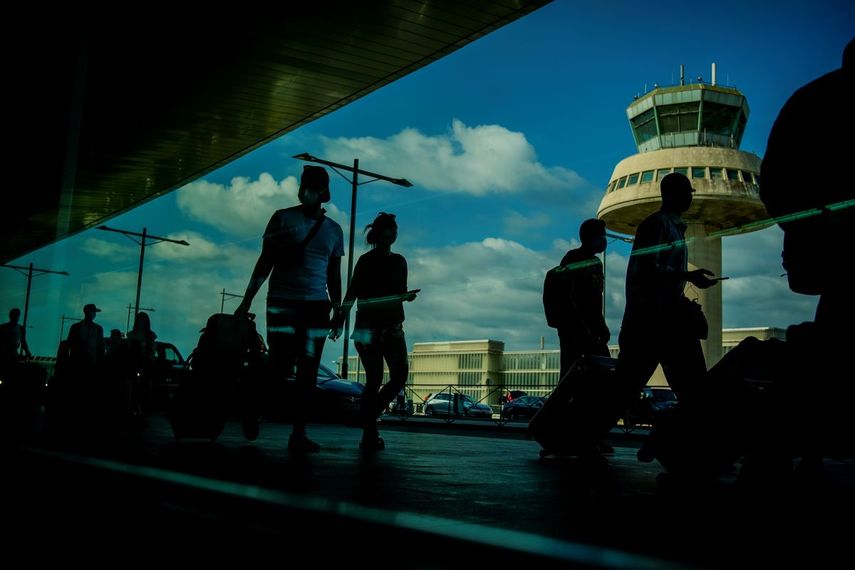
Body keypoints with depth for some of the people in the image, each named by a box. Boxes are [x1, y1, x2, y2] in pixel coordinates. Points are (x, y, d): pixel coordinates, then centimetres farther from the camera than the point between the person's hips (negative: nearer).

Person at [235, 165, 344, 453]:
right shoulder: (283, 218, 4)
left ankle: (298, 434, 3)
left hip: (317, 305, 3)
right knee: (281, 367, -6)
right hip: (283, 302, -3)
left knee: (308, 372, -1)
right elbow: (265, 261, 2)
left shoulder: (334, 230, 13)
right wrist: (247, 299, -4)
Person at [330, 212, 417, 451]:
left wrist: (408, 295, -1)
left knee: (400, 373, -6)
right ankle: (369, 434, -1)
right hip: (369, 325, -6)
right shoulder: (367, 260, -2)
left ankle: (370, 414, 13)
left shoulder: (399, 261, 16)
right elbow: (353, 292, -8)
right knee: (374, 379, -8)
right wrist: (339, 319, -17)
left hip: (393, 325, 6)